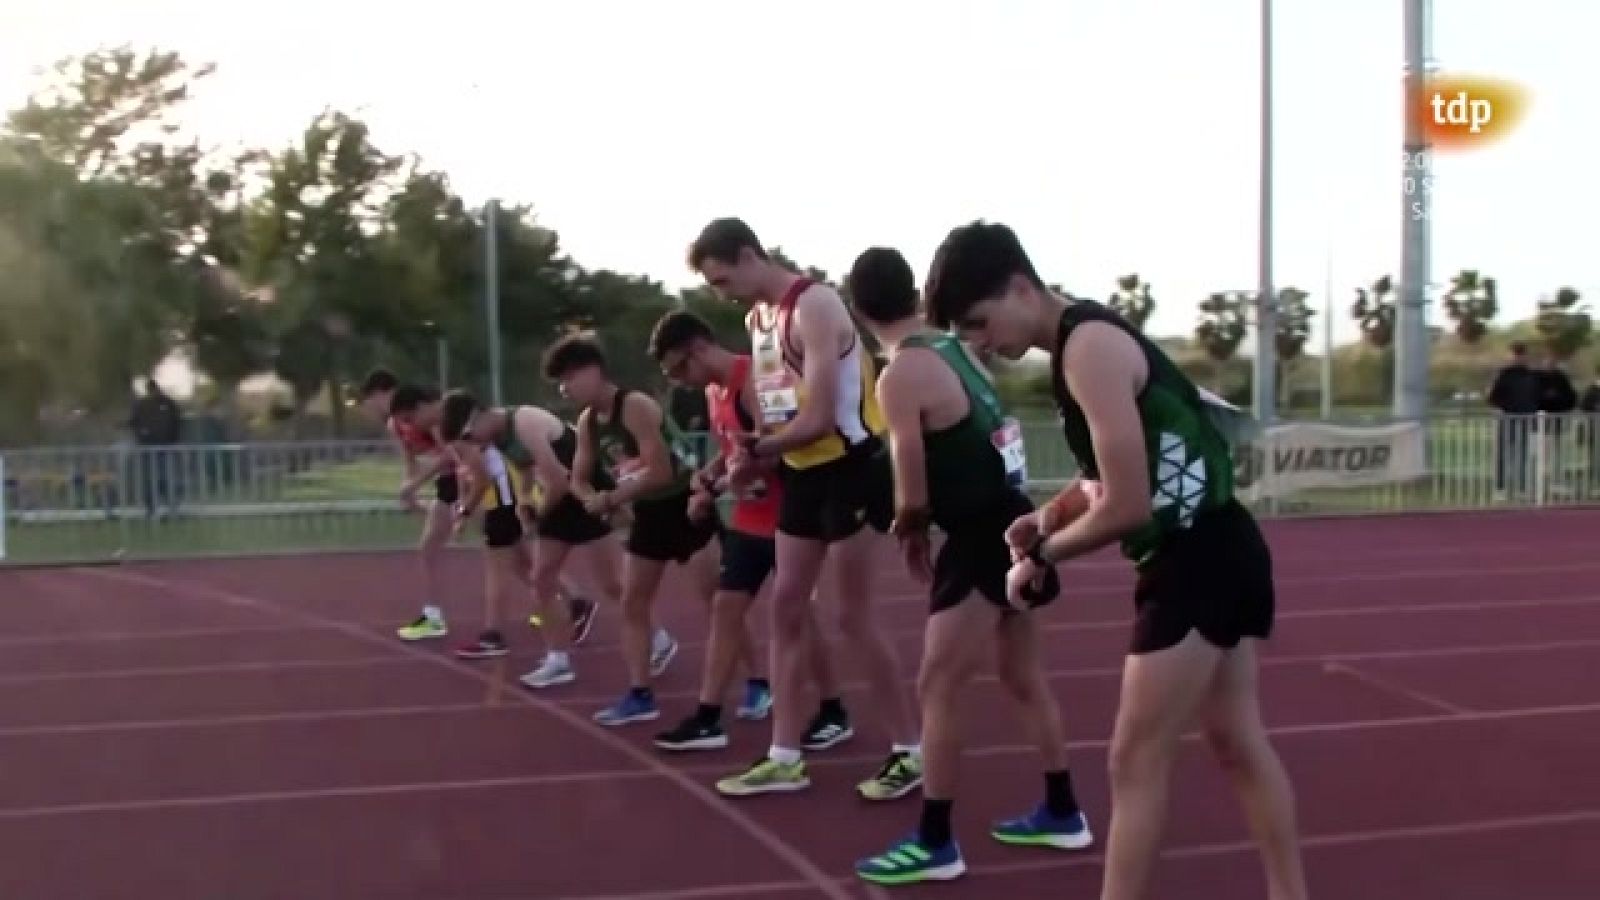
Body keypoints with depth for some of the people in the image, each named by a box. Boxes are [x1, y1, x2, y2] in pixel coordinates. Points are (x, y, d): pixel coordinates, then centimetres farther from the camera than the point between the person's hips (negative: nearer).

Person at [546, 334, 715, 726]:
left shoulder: (635, 406, -22)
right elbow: (579, 480, 11)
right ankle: (640, 695, 15)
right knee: (632, 602, 8)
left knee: (717, 600, -8)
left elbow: (660, 471, -27)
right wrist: (595, 499, -12)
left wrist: (612, 498, -21)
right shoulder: (587, 422, 4)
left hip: (684, 508, -9)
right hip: (648, 516, 9)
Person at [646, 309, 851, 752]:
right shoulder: (714, 390, 10)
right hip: (748, 517, 9)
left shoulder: (752, 379, -19)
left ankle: (834, 712, 17)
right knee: (725, 605, 6)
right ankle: (708, 718, 11)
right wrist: (709, 474, 0)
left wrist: (717, 488, -20)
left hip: (783, 515, -9)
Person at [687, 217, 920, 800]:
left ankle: (909, 752, 10)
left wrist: (757, 452, -14)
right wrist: (754, 456, -3)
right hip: (803, 472, 9)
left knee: (853, 615, -3)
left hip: (850, 468, -9)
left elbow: (819, 419, -23)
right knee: (786, 607, 8)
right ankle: (785, 758, 16)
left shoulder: (814, 306, -19)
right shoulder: (757, 318, 9)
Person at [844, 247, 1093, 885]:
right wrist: (922, 523, 14)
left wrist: (909, 531, 7)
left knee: (937, 688, -2)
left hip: (981, 541, -9)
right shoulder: (955, 349, 10)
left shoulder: (901, 376, -15)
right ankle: (1061, 814, 33)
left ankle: (934, 843, 6)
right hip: (1012, 527, 9)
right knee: (1024, 677, 20)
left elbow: (915, 497, -13)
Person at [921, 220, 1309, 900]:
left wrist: (1042, 556, -7)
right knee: (1239, 742, 18)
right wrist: (1053, 516, 2)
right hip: (1219, 552, 10)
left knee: (1137, 759, -3)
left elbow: (1127, 505, -22)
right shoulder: (1086, 339, 12)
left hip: (1195, 561, -10)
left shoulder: (1089, 348, -18)